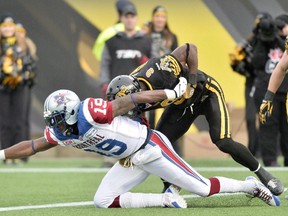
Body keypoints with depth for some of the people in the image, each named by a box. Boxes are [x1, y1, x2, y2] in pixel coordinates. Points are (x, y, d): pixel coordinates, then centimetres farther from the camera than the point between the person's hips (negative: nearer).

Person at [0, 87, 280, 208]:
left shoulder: (90, 111, -26)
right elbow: (32, 146, 13)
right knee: (103, 201, -5)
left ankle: (250, 185, 15)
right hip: (131, 161, 8)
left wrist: (171, 93, -18)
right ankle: (166, 199, 0)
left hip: (151, 147, -8)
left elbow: (132, 99, -21)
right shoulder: (60, 133, -2)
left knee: (203, 188, -9)